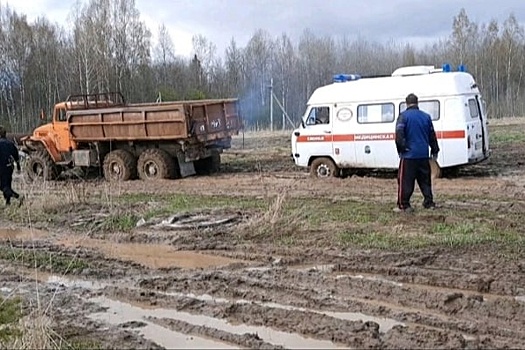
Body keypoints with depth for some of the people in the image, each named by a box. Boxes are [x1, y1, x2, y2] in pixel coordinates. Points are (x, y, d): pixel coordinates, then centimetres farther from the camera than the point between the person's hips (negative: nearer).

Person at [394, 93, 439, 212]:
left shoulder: (403, 116, -6)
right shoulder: (426, 116, 9)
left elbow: (399, 135, -15)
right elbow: (432, 136, 14)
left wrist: (401, 149, -6)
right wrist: (435, 151, 21)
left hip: (409, 155, -5)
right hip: (424, 155, 5)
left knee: (405, 180, 0)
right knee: (425, 180, 14)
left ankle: (403, 205, -1)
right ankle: (429, 203, 16)